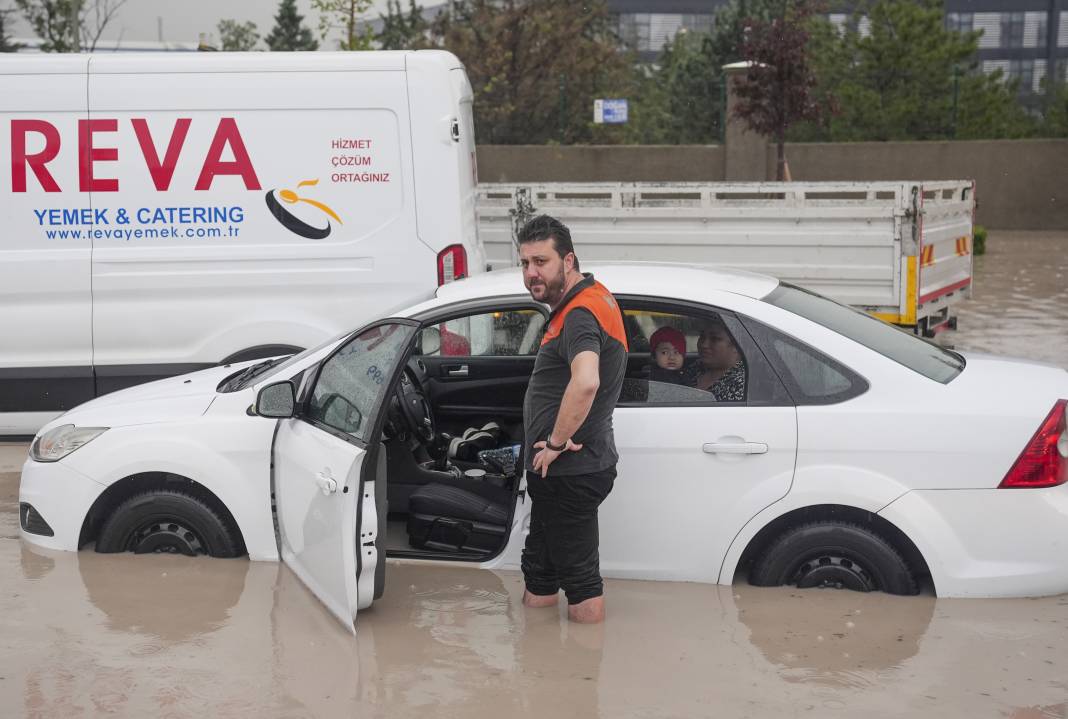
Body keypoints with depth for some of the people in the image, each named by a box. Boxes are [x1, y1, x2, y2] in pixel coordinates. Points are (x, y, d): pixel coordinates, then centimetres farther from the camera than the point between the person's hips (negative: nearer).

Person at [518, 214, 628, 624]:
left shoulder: (580, 316, -21)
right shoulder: (594, 296, 11)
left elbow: (586, 382, -42)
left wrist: (556, 442, -26)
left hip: (569, 472, -11)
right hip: (558, 472, 11)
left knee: (579, 579, -1)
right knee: (539, 574, 21)